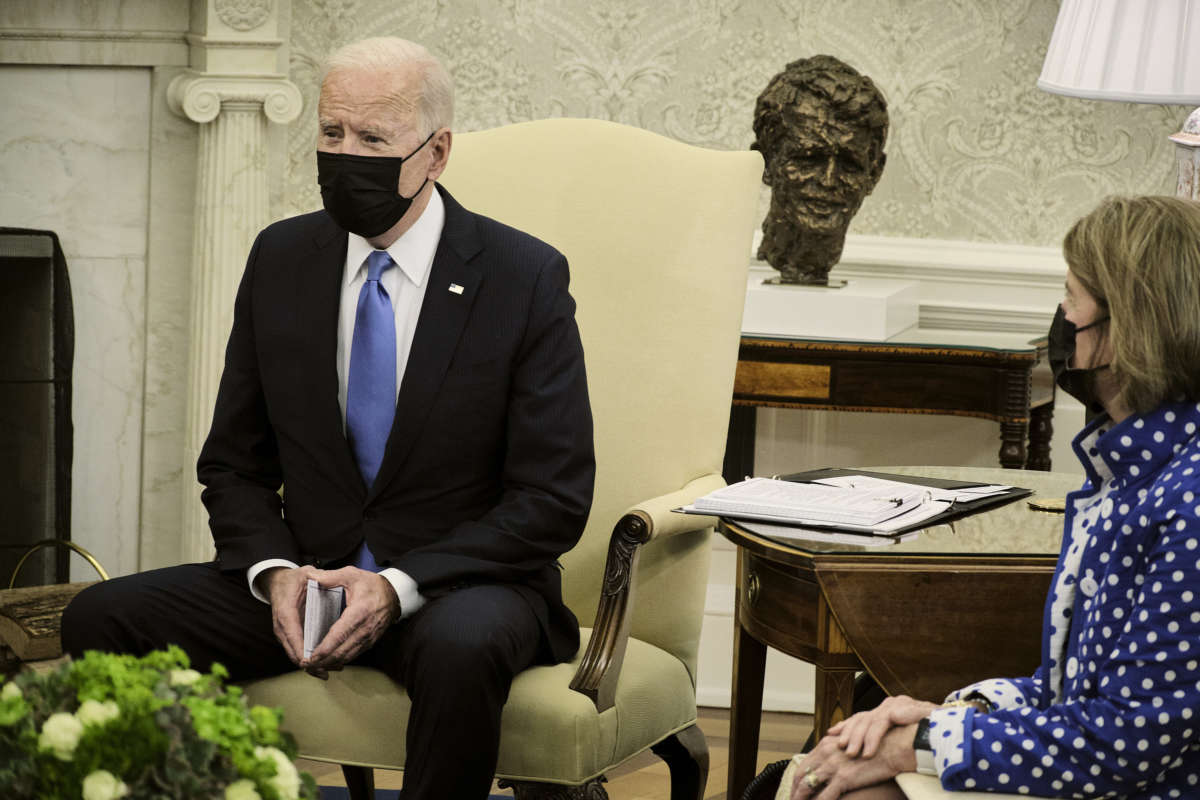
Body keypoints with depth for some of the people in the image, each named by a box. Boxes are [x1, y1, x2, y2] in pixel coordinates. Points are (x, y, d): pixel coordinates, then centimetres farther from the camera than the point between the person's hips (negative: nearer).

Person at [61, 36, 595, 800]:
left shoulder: (525, 277, -7)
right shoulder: (281, 259, 6)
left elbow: (553, 499, -8)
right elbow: (234, 464, 11)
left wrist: (398, 587, -19)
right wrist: (274, 572, -11)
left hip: (458, 586, -4)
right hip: (307, 576, 4)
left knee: (460, 647, -39)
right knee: (101, 618, -18)